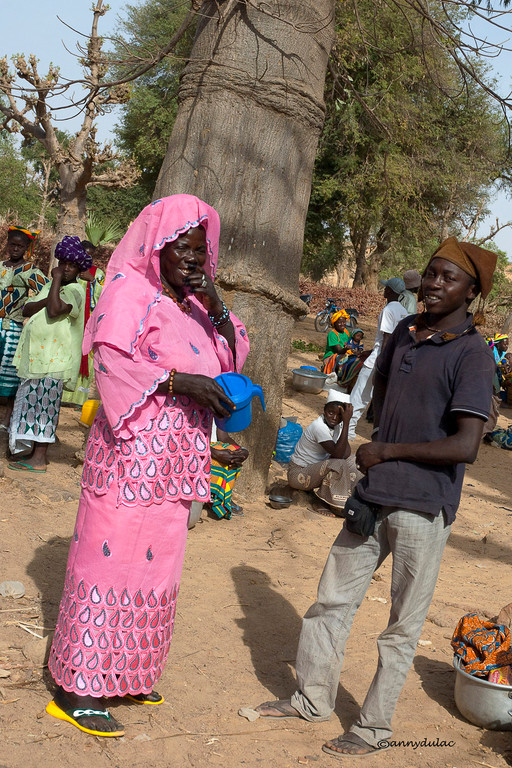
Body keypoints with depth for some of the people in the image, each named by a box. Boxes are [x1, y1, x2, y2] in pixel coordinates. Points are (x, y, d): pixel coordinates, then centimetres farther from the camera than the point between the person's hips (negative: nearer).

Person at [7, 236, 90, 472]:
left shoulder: (75, 290, -6)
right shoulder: (49, 287, 20)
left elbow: (54, 311, -23)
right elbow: (26, 310, 9)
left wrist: (57, 280, -14)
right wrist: (46, 300, -9)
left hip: (54, 357, -8)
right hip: (36, 354, 8)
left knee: (44, 403, -8)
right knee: (32, 401, 12)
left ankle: (39, 459, -6)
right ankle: (30, 448, 21)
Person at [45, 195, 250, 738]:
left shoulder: (193, 302, 17)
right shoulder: (130, 292, -6)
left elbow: (232, 357, 13)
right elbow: (112, 361, -18)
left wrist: (217, 310, -2)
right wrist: (180, 380, -23)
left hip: (176, 455, 8)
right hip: (133, 449, -8)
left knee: (155, 560, 13)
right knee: (113, 554, -5)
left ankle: (125, 671, 26)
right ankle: (78, 686, 4)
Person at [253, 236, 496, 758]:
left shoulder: (472, 356, -14)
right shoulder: (404, 332, 7)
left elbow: (465, 445, -22)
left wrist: (387, 451, -13)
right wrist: (377, 444, 12)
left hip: (423, 506, -7)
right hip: (374, 494, 7)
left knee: (402, 626, 7)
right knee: (333, 598, 16)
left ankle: (375, 728, 22)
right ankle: (313, 698, 33)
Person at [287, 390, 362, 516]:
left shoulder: (337, 424, -1)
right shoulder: (319, 427, -28)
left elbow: (346, 451, -3)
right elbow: (337, 453, -35)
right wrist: (346, 423, -36)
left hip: (316, 468, 9)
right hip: (299, 473, -9)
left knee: (351, 460, 2)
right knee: (338, 465, -29)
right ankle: (322, 504, -14)